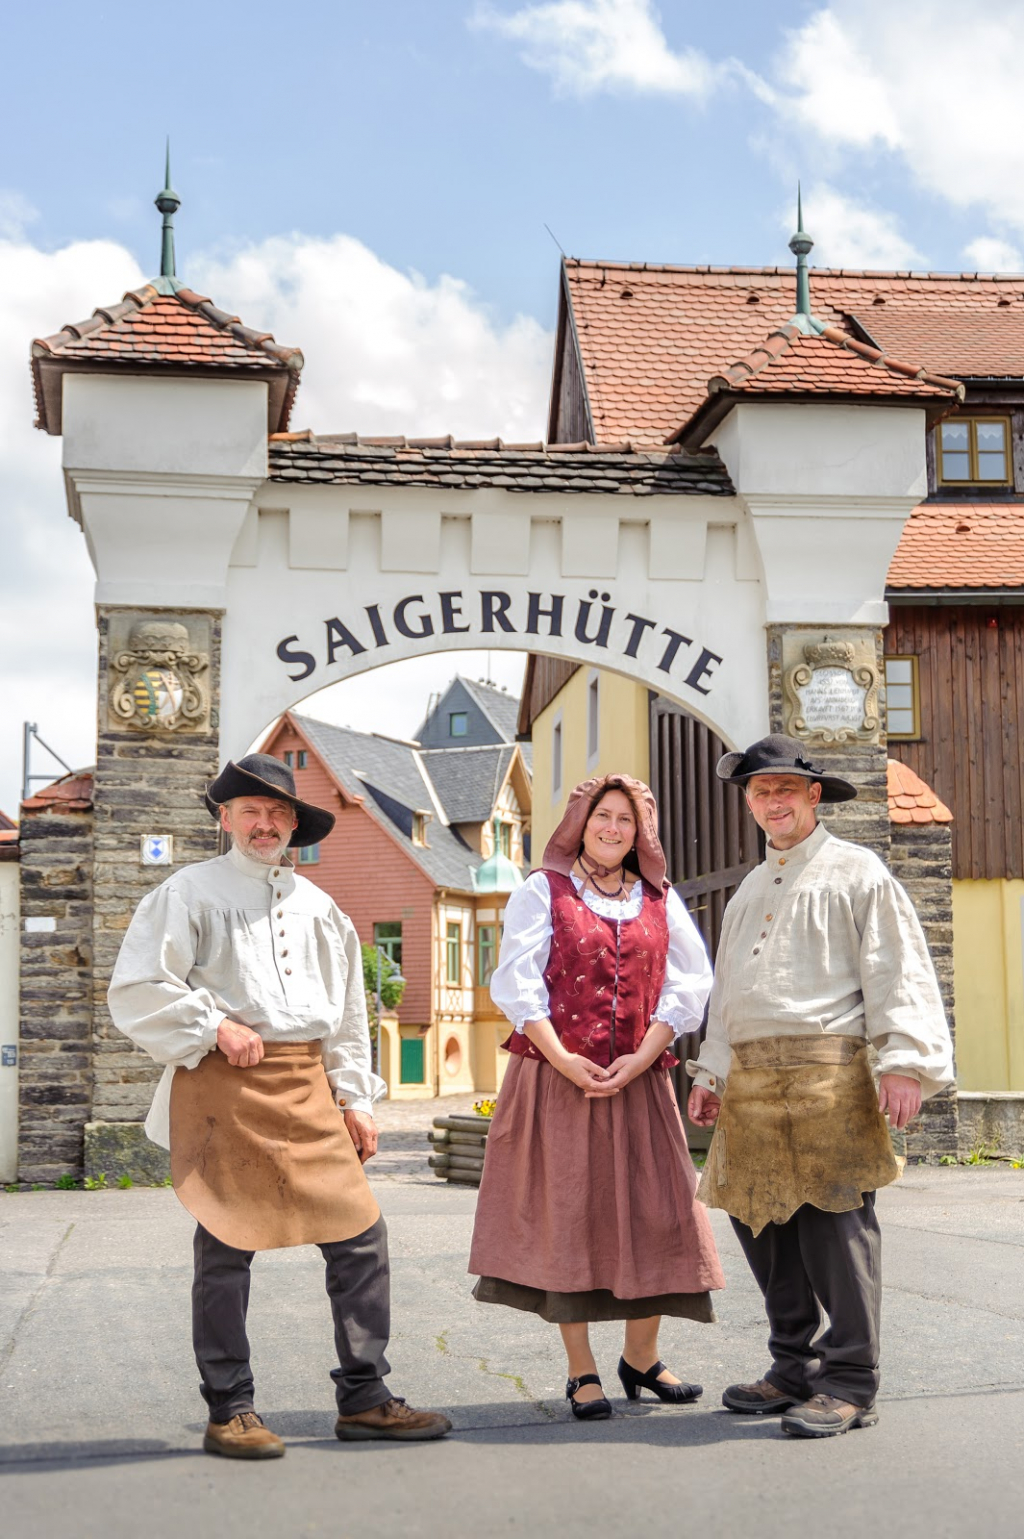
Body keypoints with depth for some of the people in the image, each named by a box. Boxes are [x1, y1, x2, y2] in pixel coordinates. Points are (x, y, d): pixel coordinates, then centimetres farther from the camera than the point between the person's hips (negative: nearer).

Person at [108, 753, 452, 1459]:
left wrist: (354, 1097, 15)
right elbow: (137, 991, -2)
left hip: (307, 1088, 5)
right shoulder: (191, 892, 4)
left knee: (361, 1234, -1)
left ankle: (363, 1398, 9)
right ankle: (230, 1411, 10)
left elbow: (348, 1014, 23)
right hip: (224, 1084, -5)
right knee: (228, 1245, -2)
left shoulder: (319, 908, 19)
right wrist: (214, 1025, -11)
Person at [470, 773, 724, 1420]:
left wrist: (641, 1058, -9)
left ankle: (642, 1358, 18)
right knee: (565, 1215, -1)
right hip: (557, 1079, -3)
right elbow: (516, 983, -5)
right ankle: (582, 1372, 7)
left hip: (638, 1081, 3)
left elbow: (688, 983, 4)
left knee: (654, 1212, 2)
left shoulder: (660, 900, 12)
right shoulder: (543, 891, 5)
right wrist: (563, 1060, -14)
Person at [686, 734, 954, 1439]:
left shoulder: (856, 871, 4)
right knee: (758, 1217, 5)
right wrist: (712, 1072, 22)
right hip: (750, 1077, 7)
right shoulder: (750, 890, 25)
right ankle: (795, 1367, 17)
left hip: (825, 1069, -7)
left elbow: (898, 970, -4)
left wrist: (905, 1061, -15)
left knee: (833, 1217, -10)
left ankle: (850, 1382, -3)